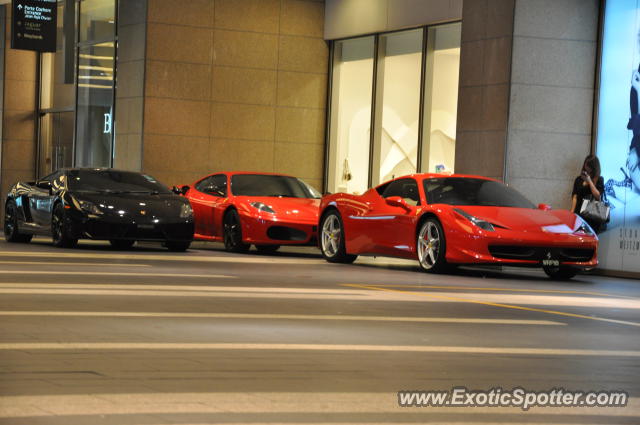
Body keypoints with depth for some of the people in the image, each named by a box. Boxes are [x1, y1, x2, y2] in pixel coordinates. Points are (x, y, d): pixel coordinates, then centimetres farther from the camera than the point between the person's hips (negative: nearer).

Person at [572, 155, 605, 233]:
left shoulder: (599, 180, 6)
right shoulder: (579, 179, 13)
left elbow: (598, 196, -6)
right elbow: (575, 197, 9)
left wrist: (589, 181, -6)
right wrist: (572, 212, -1)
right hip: (580, 212, 2)